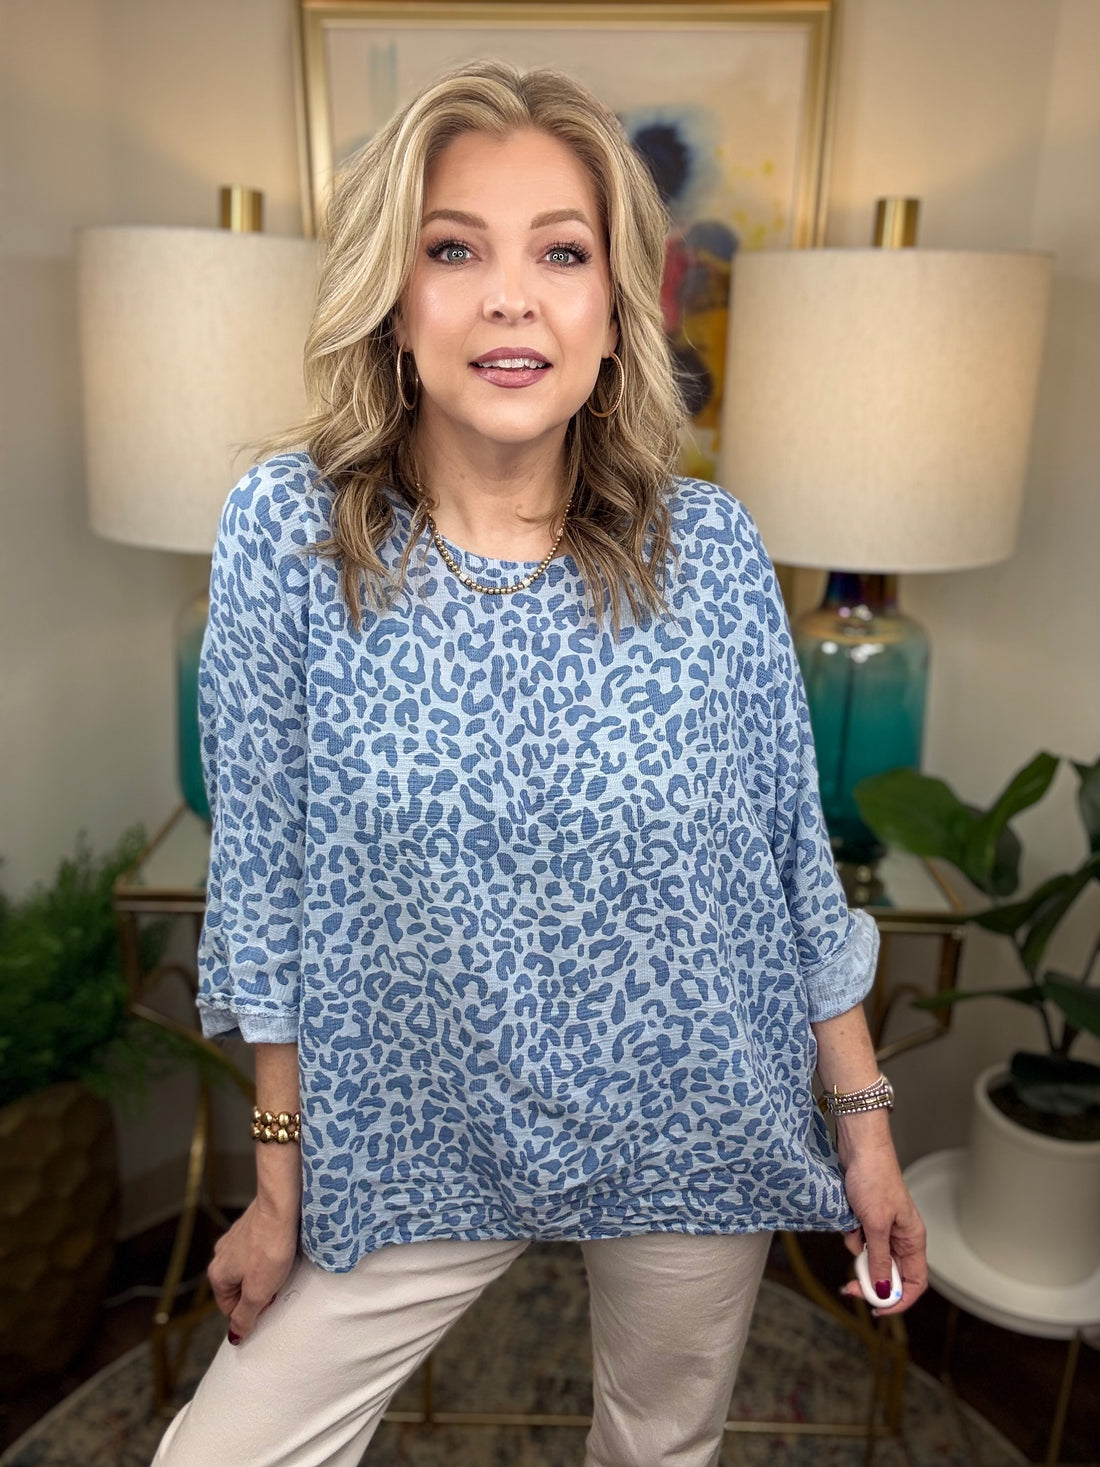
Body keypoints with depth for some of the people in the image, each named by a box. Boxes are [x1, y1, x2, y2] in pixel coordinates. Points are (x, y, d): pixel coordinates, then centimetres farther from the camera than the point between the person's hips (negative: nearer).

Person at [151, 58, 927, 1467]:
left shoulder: (711, 548, -11)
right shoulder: (284, 534, -13)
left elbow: (794, 862, -3)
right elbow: (267, 887, -8)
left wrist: (865, 1121, 2)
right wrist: (279, 1178, -2)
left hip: (696, 1138, 1)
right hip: (418, 1142, 0)